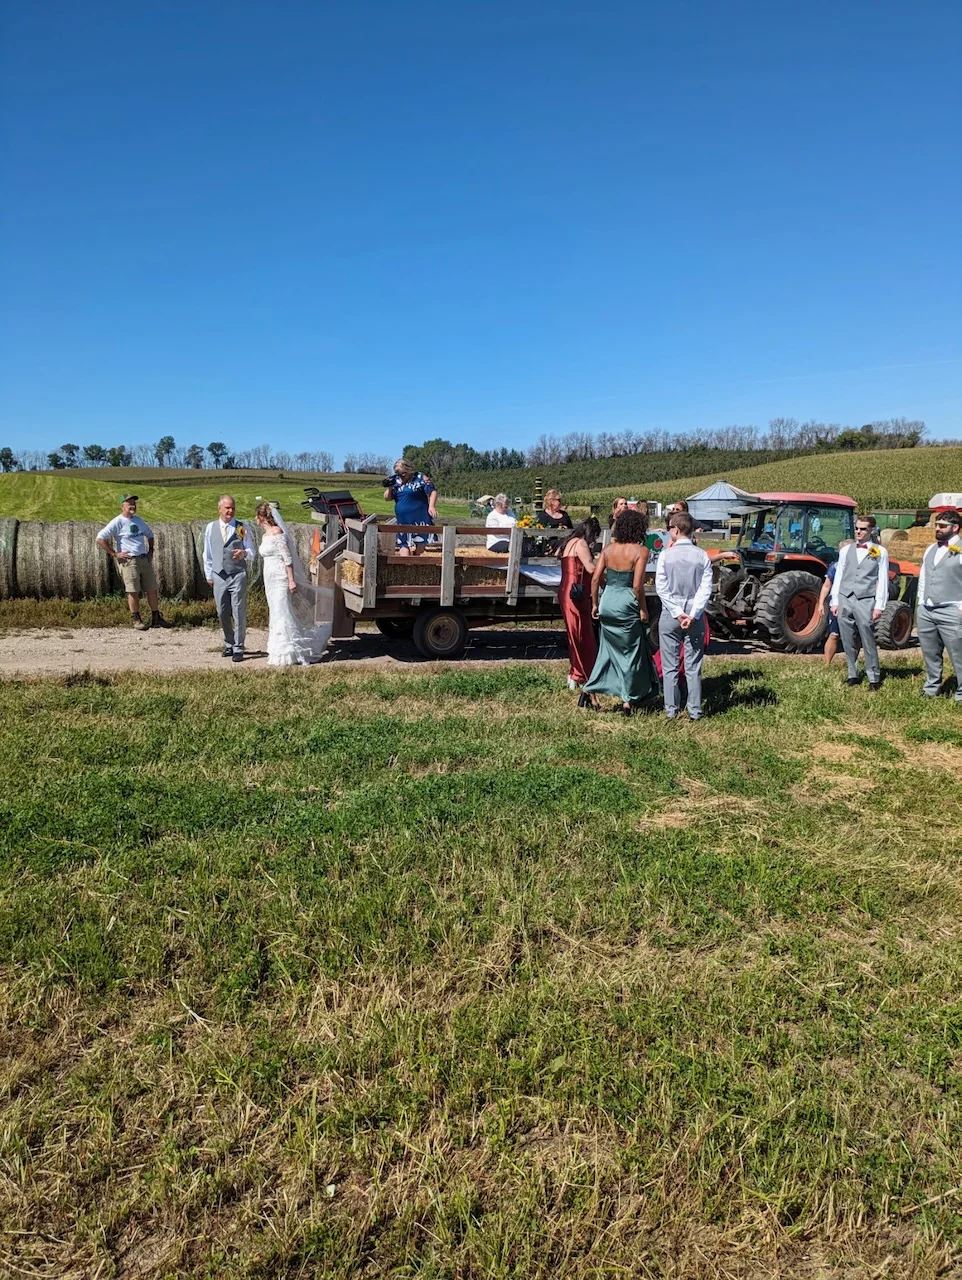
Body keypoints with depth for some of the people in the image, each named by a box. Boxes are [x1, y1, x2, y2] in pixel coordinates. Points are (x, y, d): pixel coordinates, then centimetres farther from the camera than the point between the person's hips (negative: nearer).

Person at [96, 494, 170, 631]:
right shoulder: (117, 522, -6)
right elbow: (100, 539, -12)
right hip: (129, 561, -6)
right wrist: (114, 554, -12)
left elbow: (150, 534, 32)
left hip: (145, 559, 6)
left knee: (152, 589, 5)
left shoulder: (138, 520, 15)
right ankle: (136, 620, 4)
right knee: (133, 592, -5)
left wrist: (151, 550, 19)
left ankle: (156, 618, 13)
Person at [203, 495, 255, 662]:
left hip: (238, 575, -3)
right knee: (223, 614, 9)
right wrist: (209, 575, 12)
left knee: (239, 613, -3)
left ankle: (238, 648, 5)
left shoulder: (242, 528, 2)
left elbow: (252, 552, 2)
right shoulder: (210, 528, 9)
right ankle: (229, 644, 27)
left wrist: (244, 553, -21)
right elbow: (207, 553, 14)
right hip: (219, 577, 3)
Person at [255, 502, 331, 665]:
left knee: (282, 615, -7)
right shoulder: (265, 535, 14)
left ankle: (286, 655, 0)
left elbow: (288, 558, -17)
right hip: (271, 580, 9)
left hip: (280, 580, -9)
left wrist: (291, 580, -21)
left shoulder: (277, 533, -13)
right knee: (275, 614, 12)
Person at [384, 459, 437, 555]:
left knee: (419, 546, 4)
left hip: (420, 520, -4)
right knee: (404, 545, -2)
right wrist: (389, 487, -7)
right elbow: (387, 498, 11)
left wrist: (432, 506, -23)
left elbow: (433, 492, -8)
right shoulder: (396, 481, 8)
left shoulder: (420, 478, -5)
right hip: (403, 521, 4)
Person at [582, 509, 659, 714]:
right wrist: (643, 609, -4)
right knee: (631, 652, 8)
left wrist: (595, 604, 12)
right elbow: (637, 586, -16)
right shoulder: (640, 551, -10)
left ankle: (590, 690, 15)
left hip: (607, 603, 5)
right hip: (626, 605, -5)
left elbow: (595, 578, 2)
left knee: (608, 649, 19)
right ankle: (627, 701, 14)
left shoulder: (609, 548, 4)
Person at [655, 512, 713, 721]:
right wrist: (692, 615, -10)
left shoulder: (666, 555, -7)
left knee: (670, 666, 6)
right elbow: (706, 588, -8)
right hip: (695, 616, 2)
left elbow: (661, 588, -10)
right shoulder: (702, 556, -2)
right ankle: (694, 710, 10)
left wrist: (677, 613, -9)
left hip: (670, 615, -2)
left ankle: (671, 710, 9)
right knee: (693, 666, 8)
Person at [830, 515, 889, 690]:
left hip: (865, 600, -3)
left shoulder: (880, 552, 5)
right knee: (849, 642, 7)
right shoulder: (845, 550, 13)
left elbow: (882, 580, 2)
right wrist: (834, 601, 8)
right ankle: (852, 675, 16)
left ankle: (874, 679, 2)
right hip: (845, 599, 3)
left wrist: (879, 605, -5)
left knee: (868, 641, -5)